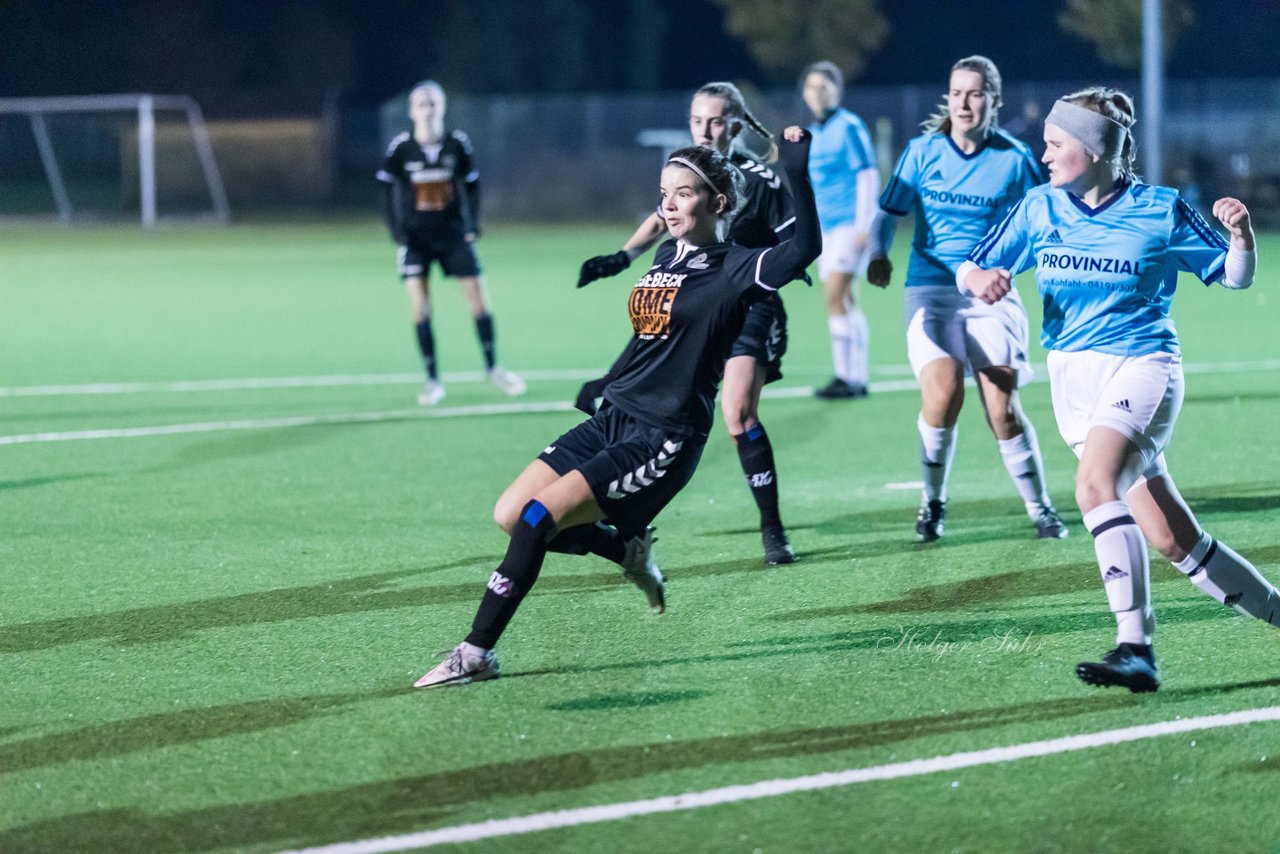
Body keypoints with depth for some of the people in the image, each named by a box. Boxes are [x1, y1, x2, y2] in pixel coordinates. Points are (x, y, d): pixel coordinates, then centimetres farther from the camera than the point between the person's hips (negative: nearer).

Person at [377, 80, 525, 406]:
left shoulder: (458, 144, -4)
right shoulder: (400, 148, -7)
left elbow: (471, 184, 5)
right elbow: (388, 192, 0)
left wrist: (473, 224, -2)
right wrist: (397, 231, -7)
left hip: (453, 233, 1)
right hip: (416, 237, -1)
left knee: (479, 297, 1)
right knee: (419, 306, -5)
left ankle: (492, 367, 19)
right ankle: (433, 381, 4)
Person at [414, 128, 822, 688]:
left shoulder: (734, 271, -11)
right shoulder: (667, 257, 11)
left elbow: (804, 247, -27)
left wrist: (797, 172, -32)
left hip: (664, 441, -8)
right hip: (614, 419, 8)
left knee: (536, 518, -18)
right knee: (510, 515, 1)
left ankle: (477, 653, -10)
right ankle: (628, 548, 21)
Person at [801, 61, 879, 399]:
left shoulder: (848, 127, -7)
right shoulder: (813, 135, 15)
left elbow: (868, 177, -12)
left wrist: (863, 227, -17)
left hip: (851, 224, -8)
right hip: (828, 228, 8)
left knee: (835, 297, -16)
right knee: (845, 303, 7)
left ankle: (847, 375, -16)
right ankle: (857, 378, 9)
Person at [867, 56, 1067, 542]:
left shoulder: (1014, 159, 0)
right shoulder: (923, 152, 3)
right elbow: (889, 211, 8)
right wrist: (878, 254, -7)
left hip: (990, 294, 0)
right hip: (931, 288, 0)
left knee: (1002, 409, -10)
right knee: (943, 393, -21)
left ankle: (1040, 508, 12)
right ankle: (933, 502, 1)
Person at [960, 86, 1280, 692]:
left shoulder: (1160, 210, -4)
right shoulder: (1039, 208, 6)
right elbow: (970, 269, 10)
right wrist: (979, 280, -14)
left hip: (1142, 364, -5)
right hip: (1072, 373, 5)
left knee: (1095, 484, -32)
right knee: (1172, 539, 3)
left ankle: (1135, 646, -34)